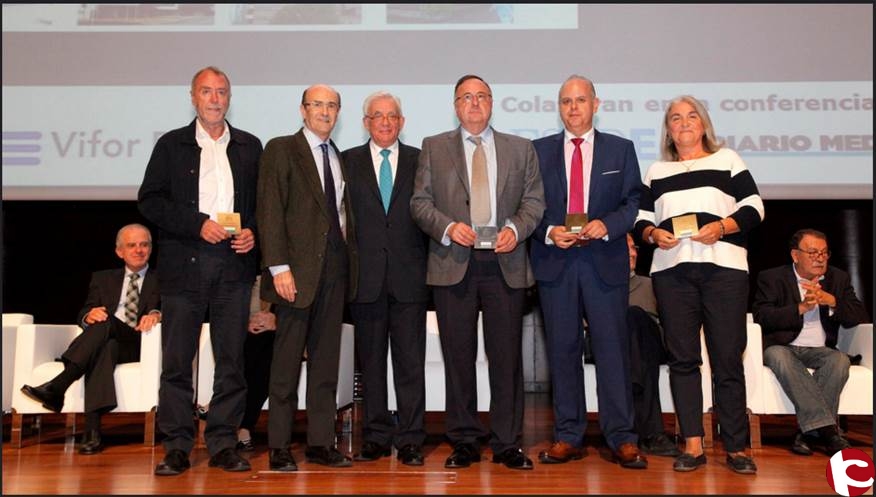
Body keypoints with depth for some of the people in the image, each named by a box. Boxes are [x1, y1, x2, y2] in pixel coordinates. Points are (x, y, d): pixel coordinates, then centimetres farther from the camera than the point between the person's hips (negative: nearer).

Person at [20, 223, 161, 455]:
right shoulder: (103, 279, 26)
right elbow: (83, 315, 14)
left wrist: (157, 314, -23)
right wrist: (89, 315, -13)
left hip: (139, 345, -2)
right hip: (102, 342, 2)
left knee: (106, 323, -33)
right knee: (105, 349, -37)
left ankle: (56, 387, -40)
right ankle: (92, 429, -45)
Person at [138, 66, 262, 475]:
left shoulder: (249, 147, 14)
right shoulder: (171, 145, 9)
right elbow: (149, 200, 1)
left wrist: (253, 231, -5)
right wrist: (199, 224, -10)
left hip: (234, 262, 1)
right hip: (184, 262, -1)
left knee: (231, 359, 3)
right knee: (177, 360, 0)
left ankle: (223, 444, 12)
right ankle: (177, 446, 10)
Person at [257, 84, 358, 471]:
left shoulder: (340, 157, 17)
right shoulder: (281, 149, 0)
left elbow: (342, 211, 14)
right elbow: (270, 211, -8)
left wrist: (349, 260, 4)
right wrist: (279, 267, -16)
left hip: (335, 265, 6)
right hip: (299, 266, -5)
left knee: (326, 360, 8)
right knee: (287, 360, 1)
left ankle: (321, 443, 16)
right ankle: (279, 448, 10)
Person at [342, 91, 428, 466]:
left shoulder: (419, 161, 9)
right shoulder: (349, 161, 9)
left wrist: (428, 265, -1)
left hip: (408, 276, 0)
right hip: (366, 276, 1)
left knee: (411, 361, 1)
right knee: (370, 361, 7)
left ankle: (410, 440, 9)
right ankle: (376, 437, 18)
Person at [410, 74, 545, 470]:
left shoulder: (520, 149, 13)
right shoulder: (434, 148, 11)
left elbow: (534, 199, 9)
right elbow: (420, 201, 5)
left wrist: (516, 228, -9)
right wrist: (448, 227, -12)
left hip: (505, 263, 1)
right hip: (453, 263, 0)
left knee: (507, 355, 2)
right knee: (458, 356, 4)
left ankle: (508, 443, 12)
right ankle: (464, 441, 15)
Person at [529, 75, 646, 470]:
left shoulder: (620, 149, 10)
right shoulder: (539, 150, 11)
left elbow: (633, 202, 5)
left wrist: (607, 225, -13)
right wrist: (550, 231, -9)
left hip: (605, 260, -1)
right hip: (555, 260, 1)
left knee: (612, 347, -2)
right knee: (563, 349, 5)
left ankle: (621, 438, 6)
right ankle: (568, 436, 13)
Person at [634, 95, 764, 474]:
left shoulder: (727, 159, 13)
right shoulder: (656, 170, 19)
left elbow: (753, 208, 6)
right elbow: (642, 219, 16)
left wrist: (721, 227, -11)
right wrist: (653, 233, -6)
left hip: (724, 266, -2)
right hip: (671, 269, 2)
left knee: (728, 358, -4)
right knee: (682, 357, 0)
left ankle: (736, 447, 4)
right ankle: (693, 446, 5)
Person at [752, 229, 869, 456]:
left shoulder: (839, 278, 15)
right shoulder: (771, 278, 4)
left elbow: (860, 317, 5)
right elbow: (761, 317, -11)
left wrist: (831, 301, -13)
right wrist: (801, 307, -19)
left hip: (819, 350, 3)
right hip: (782, 347, -3)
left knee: (840, 360, -30)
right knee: (779, 357, -36)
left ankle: (809, 432, -29)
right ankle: (827, 429, -39)